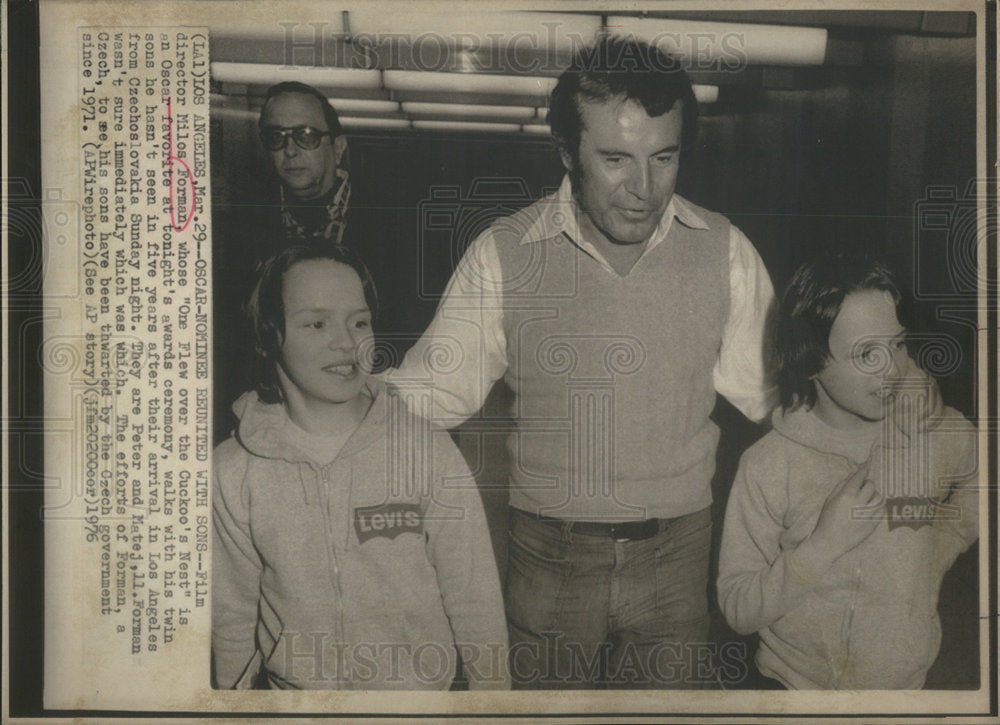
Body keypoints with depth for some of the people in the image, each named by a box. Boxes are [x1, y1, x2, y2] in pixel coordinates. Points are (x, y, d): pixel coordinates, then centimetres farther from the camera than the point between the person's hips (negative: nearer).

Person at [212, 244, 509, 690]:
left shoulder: (429, 452, -15)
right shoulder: (233, 474, -12)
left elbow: (474, 600, -8)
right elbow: (232, 615, 0)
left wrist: (492, 688, -5)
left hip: (422, 684, -1)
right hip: (294, 687, 1)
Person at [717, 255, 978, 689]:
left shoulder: (943, 434, -11)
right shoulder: (767, 466, -19)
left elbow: (975, 487, 13)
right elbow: (737, 610, -17)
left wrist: (935, 553, 0)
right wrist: (823, 545, -28)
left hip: (910, 679, 2)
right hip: (795, 680, -2)